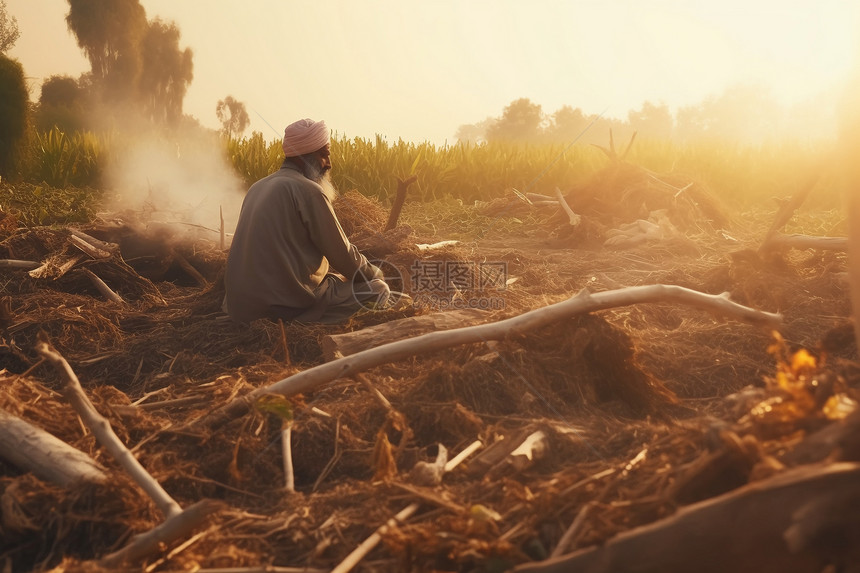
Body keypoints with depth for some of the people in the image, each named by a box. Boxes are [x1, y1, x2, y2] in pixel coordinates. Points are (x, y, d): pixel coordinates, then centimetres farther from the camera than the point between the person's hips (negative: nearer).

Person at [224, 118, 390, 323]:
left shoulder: (259, 187, 15)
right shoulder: (308, 190, -12)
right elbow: (341, 253, -8)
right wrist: (375, 274, 11)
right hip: (287, 304, -9)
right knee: (379, 289, -1)